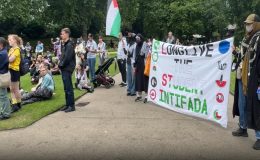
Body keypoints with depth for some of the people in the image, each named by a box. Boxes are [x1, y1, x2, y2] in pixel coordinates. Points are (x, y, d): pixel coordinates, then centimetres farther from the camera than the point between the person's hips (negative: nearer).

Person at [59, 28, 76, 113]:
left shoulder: (69, 45, -13)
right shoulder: (64, 44, 16)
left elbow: (67, 57, -20)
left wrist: (61, 65, -10)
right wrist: (60, 64, 7)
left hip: (67, 69, -9)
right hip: (64, 69, 9)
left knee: (69, 88, -5)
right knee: (66, 88, 13)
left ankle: (71, 106, 3)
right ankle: (68, 105, 20)